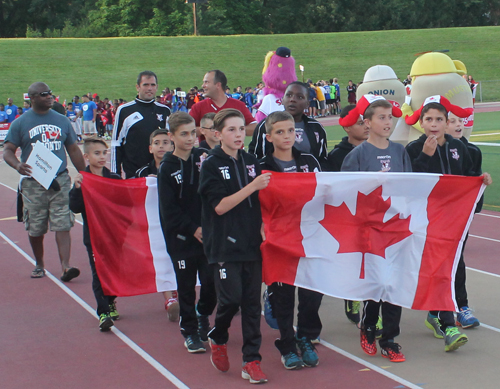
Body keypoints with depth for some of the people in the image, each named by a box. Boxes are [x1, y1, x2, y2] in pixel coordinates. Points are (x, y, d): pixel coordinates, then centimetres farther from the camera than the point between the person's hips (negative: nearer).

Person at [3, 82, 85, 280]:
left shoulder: (62, 121, 10)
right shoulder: (20, 123, 2)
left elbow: (73, 150, 16)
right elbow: (8, 150, -1)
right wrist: (17, 165, -22)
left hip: (60, 180, 1)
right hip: (33, 183, -1)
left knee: (62, 225, -8)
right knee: (35, 229, 8)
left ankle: (65, 266, -12)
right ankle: (39, 265, 25)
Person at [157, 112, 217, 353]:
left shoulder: (203, 158, 4)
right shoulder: (167, 168, -3)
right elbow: (168, 209, -7)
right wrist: (193, 229, -11)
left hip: (207, 232, 2)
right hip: (181, 236, -2)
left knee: (211, 280, -1)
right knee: (186, 285, 5)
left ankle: (203, 315, 27)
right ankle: (190, 331, 19)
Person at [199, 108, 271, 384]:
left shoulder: (251, 162, 9)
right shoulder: (211, 165, -5)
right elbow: (219, 206, -14)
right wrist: (252, 186, -19)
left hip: (252, 242, 4)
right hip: (224, 244, -4)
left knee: (252, 302, 4)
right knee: (231, 298, -9)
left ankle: (251, 361, 10)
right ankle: (217, 339, 21)